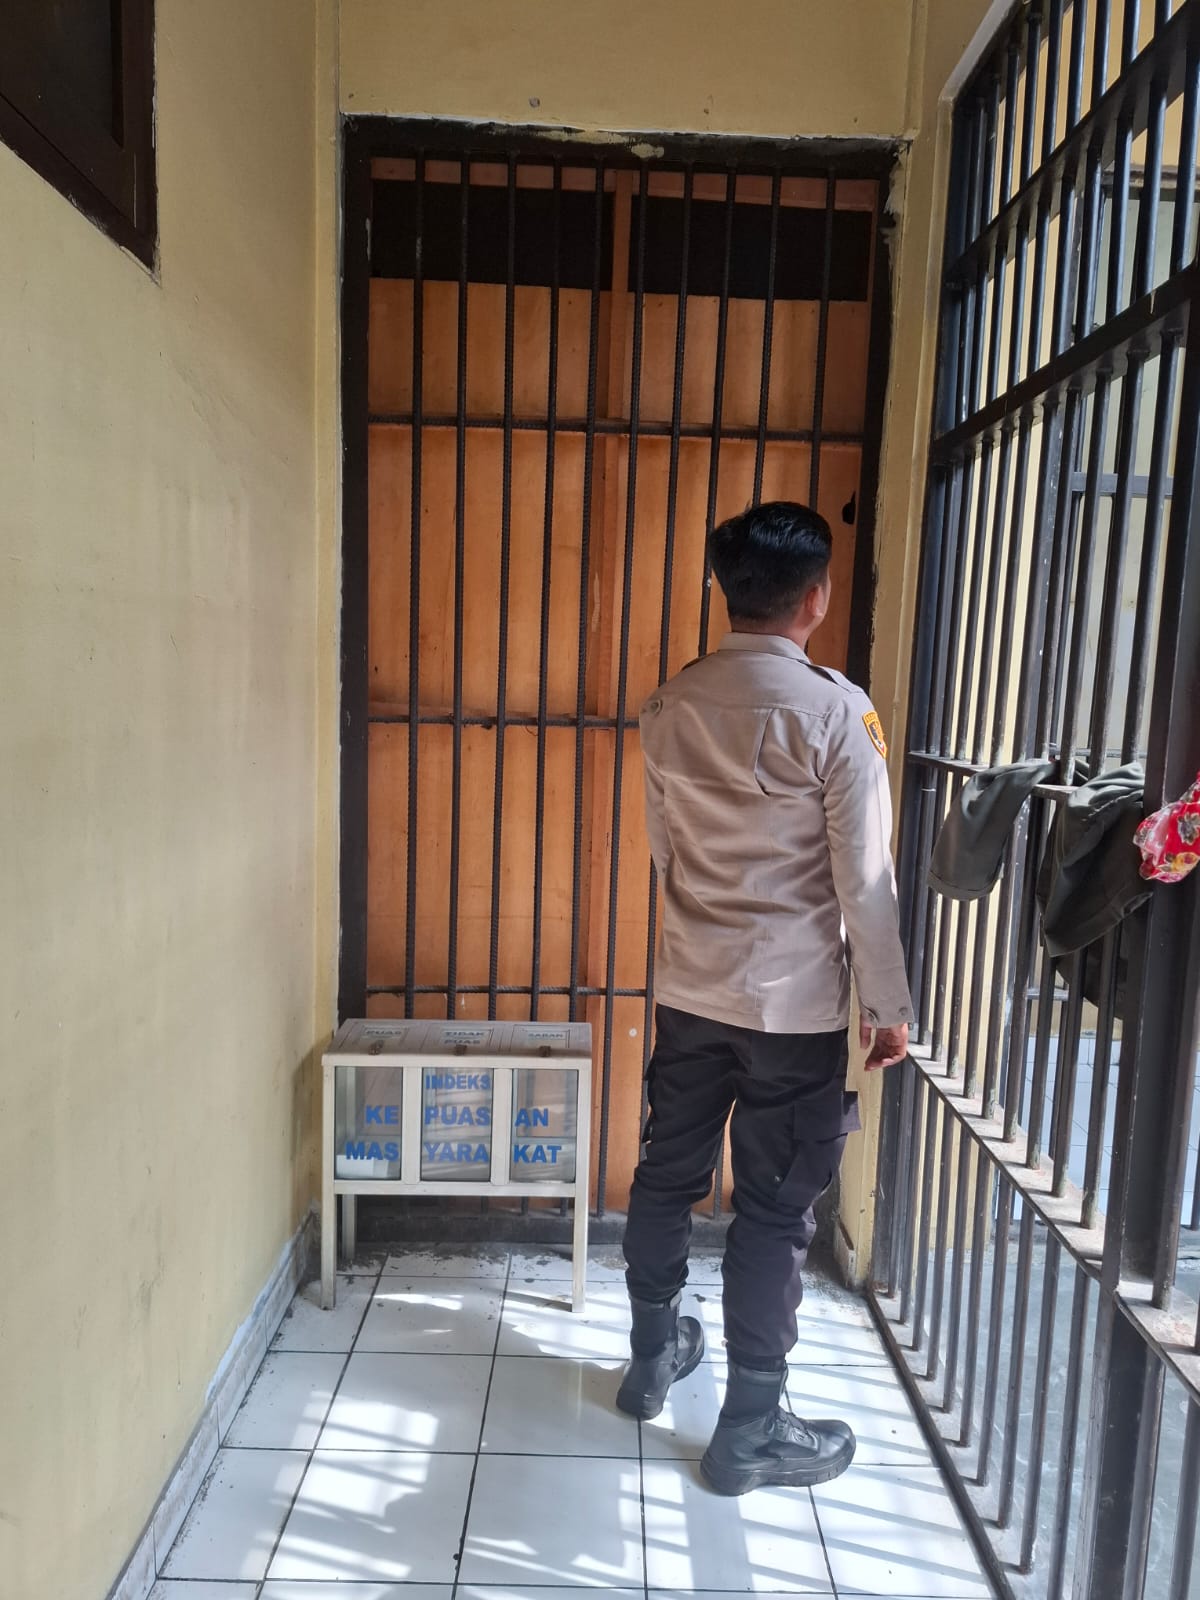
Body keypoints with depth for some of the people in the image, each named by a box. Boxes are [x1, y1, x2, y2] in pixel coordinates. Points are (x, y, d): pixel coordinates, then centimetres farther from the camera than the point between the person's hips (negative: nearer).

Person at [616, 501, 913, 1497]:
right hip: (795, 1004, -5)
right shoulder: (836, 710, -16)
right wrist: (889, 1007, -3)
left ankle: (653, 1358, 40)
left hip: (687, 989, 6)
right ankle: (750, 1431, 24)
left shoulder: (672, 704, 1)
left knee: (668, 1174, 19)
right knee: (776, 1210, 9)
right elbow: (864, 878, -14)